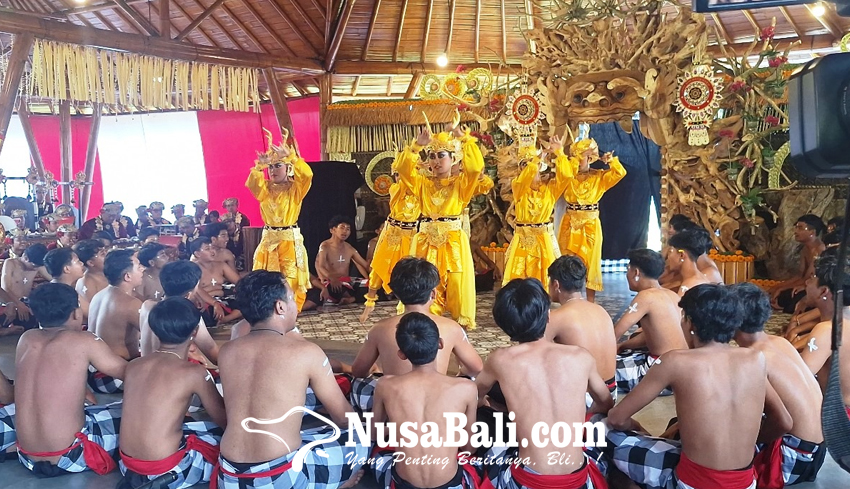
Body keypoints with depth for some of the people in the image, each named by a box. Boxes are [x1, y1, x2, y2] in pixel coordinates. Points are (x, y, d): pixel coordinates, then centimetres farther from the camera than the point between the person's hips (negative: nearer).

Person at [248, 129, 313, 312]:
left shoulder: (295, 189, -2)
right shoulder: (265, 189, 7)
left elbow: (306, 174, -23)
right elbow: (251, 183, -15)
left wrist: (290, 155, -33)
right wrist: (260, 166, -31)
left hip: (290, 240, -3)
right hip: (269, 240, 3)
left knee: (292, 281, -4)